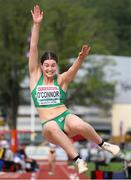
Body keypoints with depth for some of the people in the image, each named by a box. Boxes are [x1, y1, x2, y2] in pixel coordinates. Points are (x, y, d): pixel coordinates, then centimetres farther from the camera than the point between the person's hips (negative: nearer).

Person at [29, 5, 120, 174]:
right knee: (51, 127, -39)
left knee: (77, 124, -37)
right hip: (49, 125, 0)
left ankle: (102, 144, -8)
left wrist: (81, 58, -38)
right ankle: (78, 160, -34)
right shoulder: (35, 76, 9)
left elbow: (74, 68, -14)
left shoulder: (62, 80, 7)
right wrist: (36, 24, -10)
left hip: (65, 117, 0)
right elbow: (33, 48, 0)